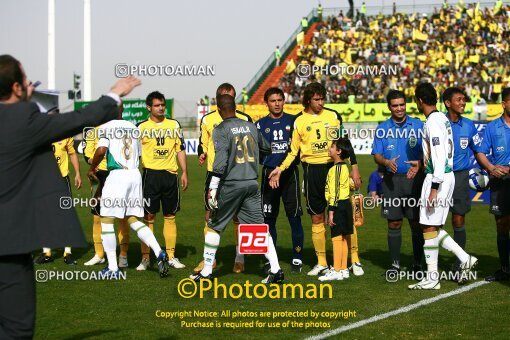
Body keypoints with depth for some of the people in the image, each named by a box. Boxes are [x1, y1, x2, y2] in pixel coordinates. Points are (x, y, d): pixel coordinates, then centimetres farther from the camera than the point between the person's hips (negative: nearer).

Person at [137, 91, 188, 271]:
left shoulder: (174, 125, 9)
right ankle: (145, 258, 2)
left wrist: (184, 173, 6)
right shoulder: (141, 127, 3)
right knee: (148, 216, -3)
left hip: (170, 174, 2)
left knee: (170, 216, 6)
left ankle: (171, 256, 12)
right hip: (150, 174, -2)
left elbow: (180, 149, 12)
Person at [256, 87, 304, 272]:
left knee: (294, 215, -3)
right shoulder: (260, 124, 9)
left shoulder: (293, 121, 7)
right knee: (269, 217, 5)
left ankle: (297, 258, 4)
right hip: (269, 173, 1)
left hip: (290, 173, -1)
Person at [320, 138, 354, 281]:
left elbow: (335, 192, -20)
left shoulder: (336, 169, -15)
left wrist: (331, 212, -20)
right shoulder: (344, 167, 14)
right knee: (343, 238, 13)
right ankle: (343, 269, 18)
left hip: (339, 205, -10)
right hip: (345, 204, 10)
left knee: (336, 237, -8)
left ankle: (336, 271, -7)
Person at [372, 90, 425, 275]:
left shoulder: (418, 126, 3)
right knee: (394, 223, 4)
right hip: (391, 181, 1)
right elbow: (377, 155, 4)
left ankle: (417, 264, 9)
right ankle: (395, 263, 12)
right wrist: (387, 162, -17)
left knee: (416, 223, 0)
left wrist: (419, 164, -20)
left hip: (414, 178, -1)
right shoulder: (382, 129, 8)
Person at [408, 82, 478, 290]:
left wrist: (434, 187, -21)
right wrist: (422, 164, 32)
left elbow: (439, 156, -20)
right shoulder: (442, 119, 14)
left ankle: (432, 278, 0)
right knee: (433, 227, 14)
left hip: (438, 178, -9)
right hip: (447, 175, 9)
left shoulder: (433, 122, -15)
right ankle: (465, 259, 12)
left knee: (429, 228, -4)